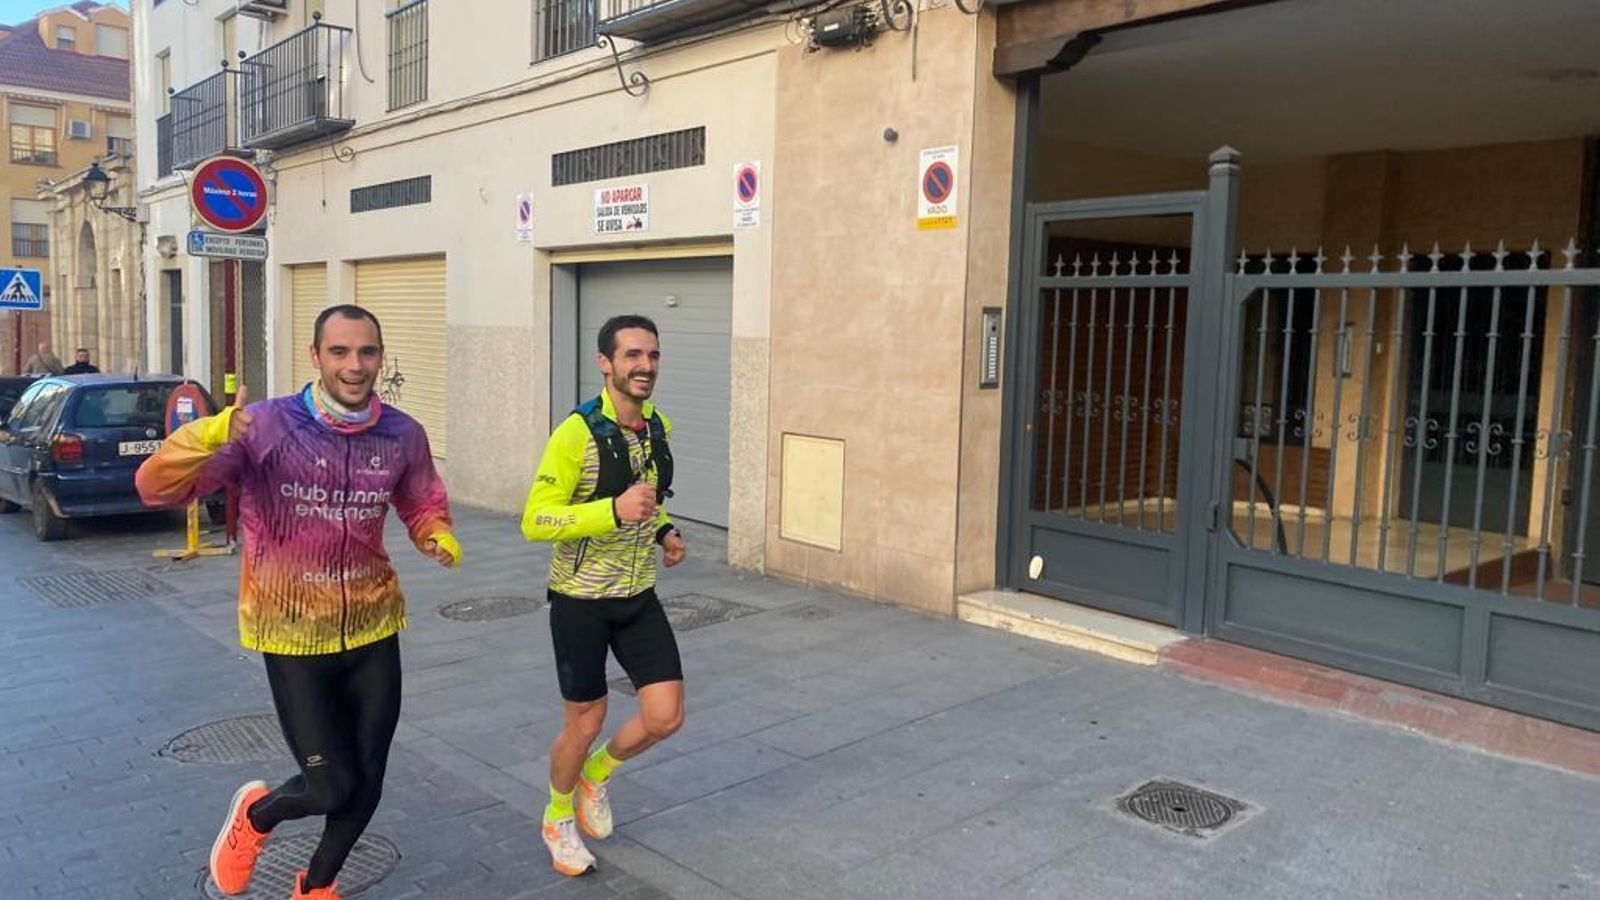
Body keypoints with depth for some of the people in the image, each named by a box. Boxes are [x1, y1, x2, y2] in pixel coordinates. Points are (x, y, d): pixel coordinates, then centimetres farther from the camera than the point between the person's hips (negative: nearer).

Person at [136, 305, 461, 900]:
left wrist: (440, 539, -12)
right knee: (330, 786, -6)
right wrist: (209, 437, -40)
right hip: (294, 634, -4)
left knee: (367, 783, 13)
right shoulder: (267, 427, -15)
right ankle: (254, 816, 32)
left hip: (373, 630, 4)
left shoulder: (403, 435, -4)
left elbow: (424, 507, 12)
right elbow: (157, 488, -20)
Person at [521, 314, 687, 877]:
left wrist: (662, 530, 0)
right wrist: (615, 511, -32)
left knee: (665, 717, 0)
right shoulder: (578, 432, -20)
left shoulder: (659, 428, 2)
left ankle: (597, 773, 32)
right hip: (581, 599, -5)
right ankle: (559, 818, 39)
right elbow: (534, 521, -21)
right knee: (585, 724, 9)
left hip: (638, 596, 6)